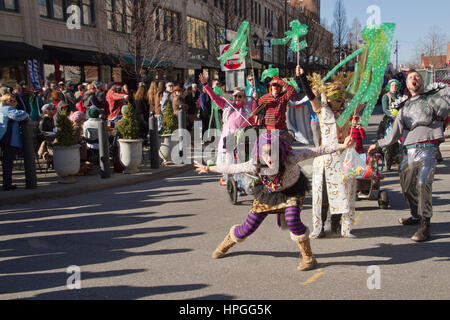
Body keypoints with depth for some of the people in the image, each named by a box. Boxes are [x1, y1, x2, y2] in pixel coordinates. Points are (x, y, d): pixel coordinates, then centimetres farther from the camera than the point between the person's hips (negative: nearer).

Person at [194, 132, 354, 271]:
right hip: (268, 192, 2)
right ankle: (226, 244, 37)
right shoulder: (255, 166, -31)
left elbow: (316, 151, -35)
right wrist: (209, 168, -7)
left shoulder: (290, 158, -38)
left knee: (292, 219, -30)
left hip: (292, 190, -2)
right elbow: (232, 168, -16)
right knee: (248, 227, 6)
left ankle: (308, 258, -9)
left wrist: (342, 146, -38)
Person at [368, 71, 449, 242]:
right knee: (406, 185, 10)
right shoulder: (405, 107, 22)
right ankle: (416, 215, 31)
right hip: (409, 151, 5)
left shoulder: (434, 96, 11)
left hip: (427, 149, -5)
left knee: (423, 183, -20)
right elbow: (395, 134, 23)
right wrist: (378, 145, 23)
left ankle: (425, 224, -14)